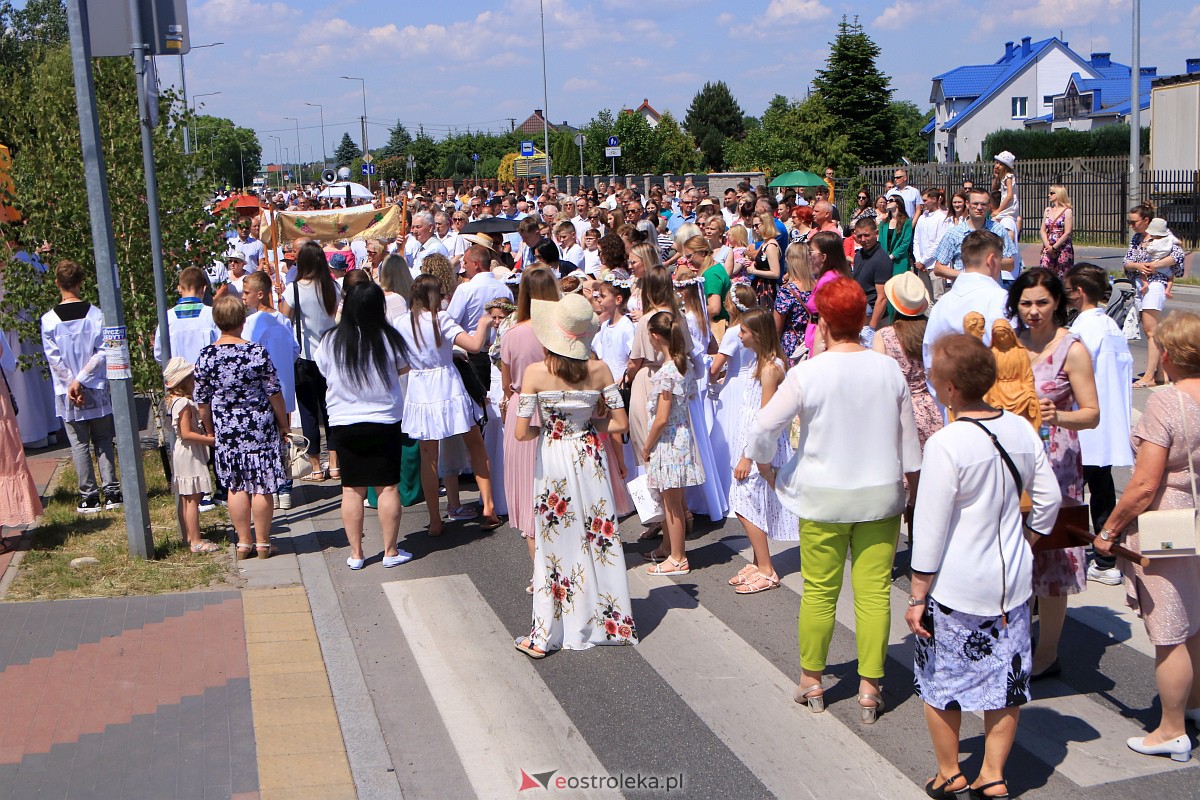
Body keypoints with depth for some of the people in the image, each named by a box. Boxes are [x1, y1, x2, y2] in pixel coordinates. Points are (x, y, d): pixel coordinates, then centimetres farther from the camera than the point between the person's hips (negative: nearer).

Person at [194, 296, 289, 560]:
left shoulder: (206, 356, -4)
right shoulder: (257, 351, -11)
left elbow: (202, 402, 2)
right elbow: (274, 393, -7)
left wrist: (211, 431, 16)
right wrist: (284, 424, 6)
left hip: (226, 431, 2)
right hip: (260, 428, -2)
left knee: (236, 488, 11)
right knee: (261, 486, 6)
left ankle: (243, 543, 17)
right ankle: (262, 543, 13)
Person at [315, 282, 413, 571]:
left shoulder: (330, 341, -6)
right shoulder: (388, 338, -11)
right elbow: (403, 368, 6)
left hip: (344, 424, 2)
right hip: (384, 421, -1)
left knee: (352, 489, 9)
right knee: (387, 487, 7)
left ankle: (356, 554, 15)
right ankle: (391, 552, 13)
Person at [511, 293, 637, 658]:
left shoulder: (535, 373, -14)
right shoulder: (599, 370, -6)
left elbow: (522, 432, -14)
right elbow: (619, 424, -3)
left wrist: (546, 427, 6)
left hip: (552, 460, -2)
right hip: (590, 459, 2)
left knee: (555, 541, 7)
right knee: (598, 539, 14)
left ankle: (545, 635, 14)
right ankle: (609, 620, 25)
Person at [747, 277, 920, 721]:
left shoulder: (807, 373, -13)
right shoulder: (889, 369, -3)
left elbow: (762, 431, -12)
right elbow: (909, 439, 5)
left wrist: (771, 474, 5)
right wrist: (912, 488, 18)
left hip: (822, 499, -2)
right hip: (881, 496, 2)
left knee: (819, 592, 10)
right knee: (874, 592, 7)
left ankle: (811, 680, 24)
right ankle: (870, 688, 14)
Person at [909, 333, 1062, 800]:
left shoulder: (946, 444, -21)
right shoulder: (1021, 430, -4)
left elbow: (931, 529, -17)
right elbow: (1048, 499, 6)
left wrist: (917, 596, -9)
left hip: (957, 587, -5)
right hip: (1013, 581, 6)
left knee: (941, 682, 12)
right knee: (1005, 680, 16)